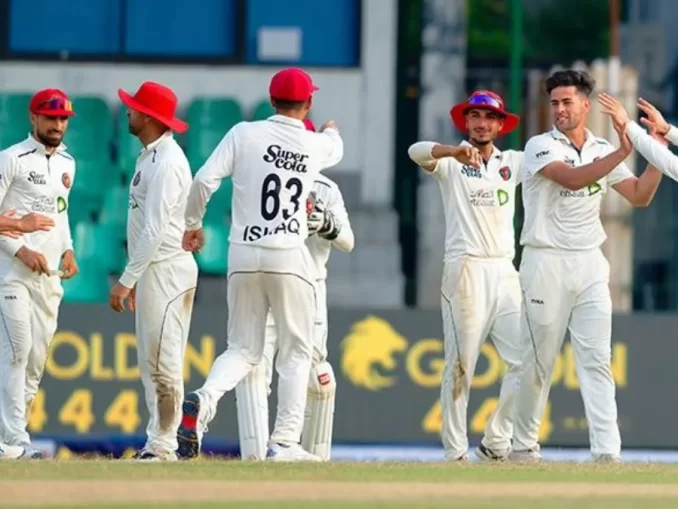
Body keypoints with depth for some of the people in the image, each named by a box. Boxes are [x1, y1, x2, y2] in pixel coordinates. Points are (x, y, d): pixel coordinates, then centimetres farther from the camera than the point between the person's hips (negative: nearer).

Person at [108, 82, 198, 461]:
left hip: (166, 269, -11)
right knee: (152, 362, 11)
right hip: (152, 271, 11)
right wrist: (134, 277, 21)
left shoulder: (166, 163, -16)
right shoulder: (151, 157, 16)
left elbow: (155, 230, -21)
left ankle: (164, 447, -11)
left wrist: (126, 280, -21)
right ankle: (157, 444, 13)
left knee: (162, 361, -10)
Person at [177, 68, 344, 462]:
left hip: (244, 256, 1)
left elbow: (204, 180, -7)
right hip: (289, 257, -1)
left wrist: (193, 224, 10)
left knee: (244, 349, 10)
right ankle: (285, 442, 0)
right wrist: (331, 130, 53)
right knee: (296, 352, 8)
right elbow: (336, 148, 29)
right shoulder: (316, 145, 3)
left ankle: (205, 399, -18)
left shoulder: (244, 134, 0)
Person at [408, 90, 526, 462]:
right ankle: (455, 453, -3)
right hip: (465, 270, -4)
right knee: (460, 365, -5)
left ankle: (496, 442, 5)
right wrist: (455, 152, -38)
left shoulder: (512, 163, 15)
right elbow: (417, 151, -17)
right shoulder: (451, 164, 3)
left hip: (504, 271, 4)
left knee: (525, 359, -4)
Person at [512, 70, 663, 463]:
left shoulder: (603, 151, 11)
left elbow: (640, 197, 10)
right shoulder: (541, 147, -4)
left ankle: (607, 451, -12)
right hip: (547, 264, -4)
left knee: (597, 360, -5)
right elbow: (572, 179, -22)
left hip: (590, 266, 4)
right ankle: (524, 445, 13)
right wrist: (622, 153, -27)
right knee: (539, 361, 1)